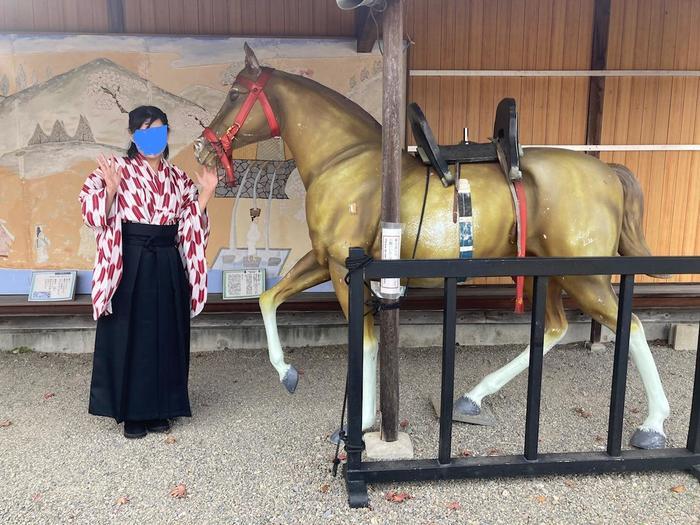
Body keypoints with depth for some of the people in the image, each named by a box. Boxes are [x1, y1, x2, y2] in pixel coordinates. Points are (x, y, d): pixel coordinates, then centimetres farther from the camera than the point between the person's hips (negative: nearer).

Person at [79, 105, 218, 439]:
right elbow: (98, 217, -8)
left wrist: (206, 193, 1)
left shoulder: (177, 177, 11)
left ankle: (159, 409, 22)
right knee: (130, 335, 2)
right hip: (130, 263, -4)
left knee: (166, 334, 8)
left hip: (168, 265, 4)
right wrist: (111, 190, -23)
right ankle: (131, 413, 16)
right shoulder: (117, 170, -2)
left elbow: (190, 222, 11)